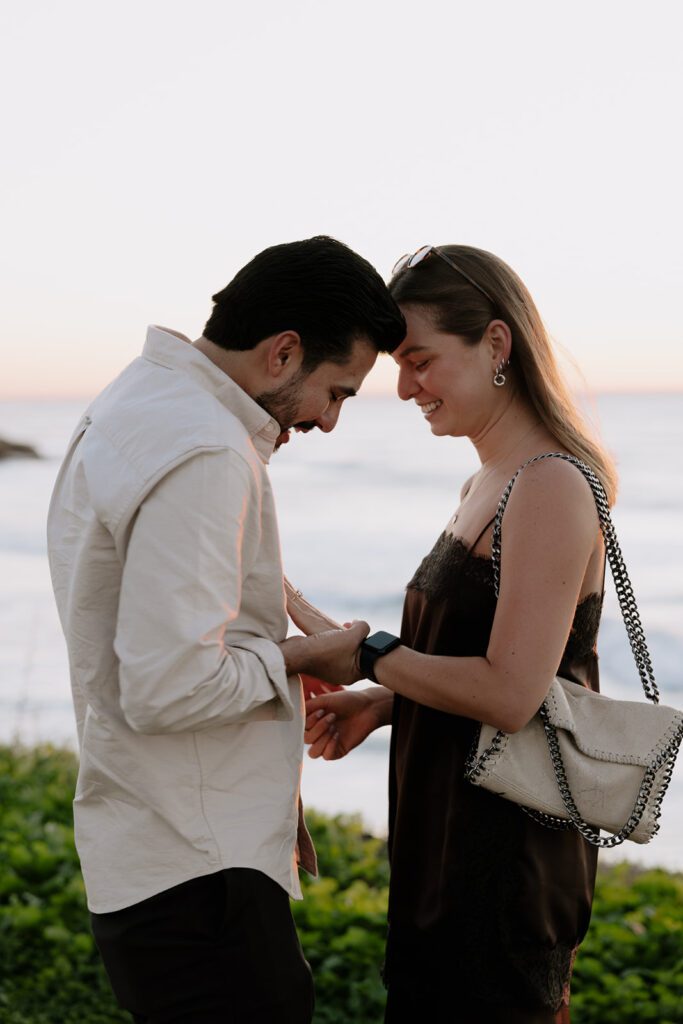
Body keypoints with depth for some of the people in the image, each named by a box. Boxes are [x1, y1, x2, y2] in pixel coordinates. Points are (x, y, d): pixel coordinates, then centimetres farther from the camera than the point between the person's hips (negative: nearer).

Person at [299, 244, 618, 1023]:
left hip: (506, 857, -10)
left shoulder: (551, 490, -19)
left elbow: (511, 694, -25)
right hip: (450, 841, 10)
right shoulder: (490, 484, 12)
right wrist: (381, 704, 3)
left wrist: (367, 654, -16)